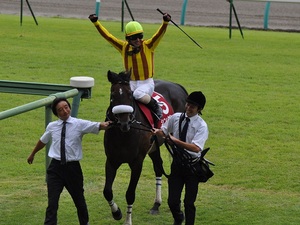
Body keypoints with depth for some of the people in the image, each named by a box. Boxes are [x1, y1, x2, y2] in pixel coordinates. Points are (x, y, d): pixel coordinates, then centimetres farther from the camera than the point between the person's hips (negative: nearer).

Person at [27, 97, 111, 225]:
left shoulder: (80, 124, -5)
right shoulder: (52, 126, 3)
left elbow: (98, 126, -20)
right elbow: (42, 141, 21)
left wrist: (105, 125, -43)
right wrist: (32, 154, 37)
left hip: (73, 168, -1)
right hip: (55, 168, 1)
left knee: (79, 199, 17)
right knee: (52, 202, -8)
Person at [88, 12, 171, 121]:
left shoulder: (148, 46, -4)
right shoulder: (124, 47, 5)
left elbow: (159, 34, -18)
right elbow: (107, 36, 4)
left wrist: (165, 22, -36)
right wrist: (96, 22, -2)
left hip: (146, 83, -3)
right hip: (131, 83, 3)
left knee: (138, 94, -33)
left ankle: (156, 107, -10)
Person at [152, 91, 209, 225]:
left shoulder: (201, 126, -14)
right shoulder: (175, 118, 0)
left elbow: (196, 148, -26)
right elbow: (164, 131, 15)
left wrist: (176, 140, -27)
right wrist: (157, 131, -8)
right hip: (177, 163, 3)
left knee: (189, 203, 1)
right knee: (172, 201, 4)